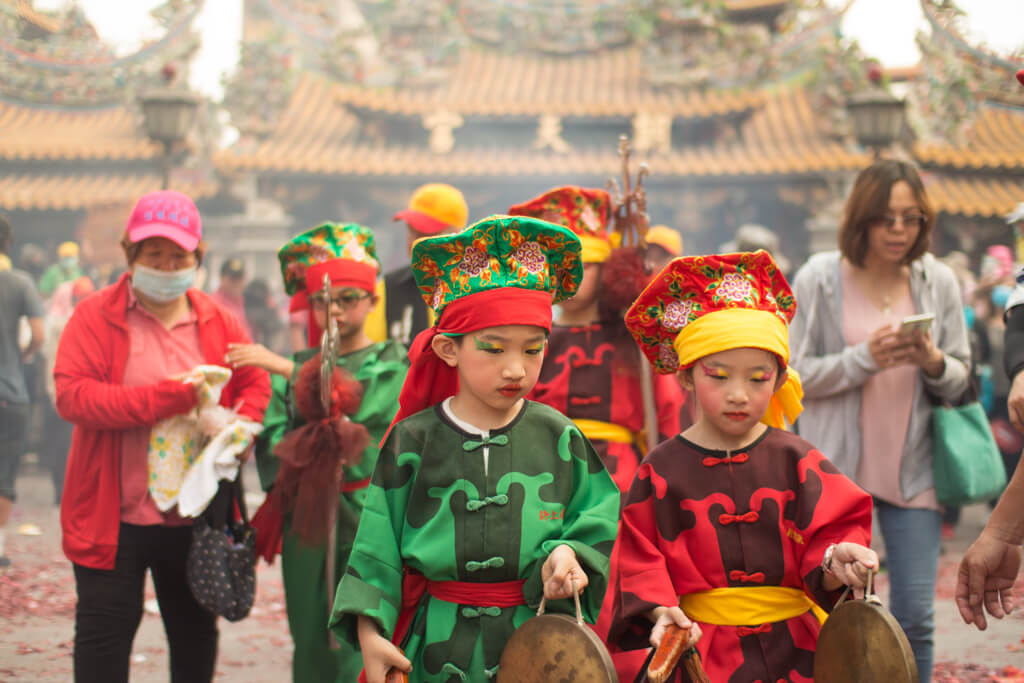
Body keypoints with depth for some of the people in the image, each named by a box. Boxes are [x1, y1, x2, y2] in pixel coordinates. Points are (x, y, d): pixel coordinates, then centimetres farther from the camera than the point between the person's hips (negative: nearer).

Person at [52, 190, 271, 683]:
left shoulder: (218, 322, 4)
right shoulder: (95, 316, -7)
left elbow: (255, 384, 10)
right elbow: (71, 394, -18)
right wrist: (170, 396, -25)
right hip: (113, 517, -3)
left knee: (196, 634, 17)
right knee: (103, 640, 5)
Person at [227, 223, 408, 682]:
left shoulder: (394, 364, 5)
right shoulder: (295, 369, 15)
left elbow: (362, 406, -15)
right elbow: (271, 438, 4)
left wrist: (287, 369, -17)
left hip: (367, 520, -3)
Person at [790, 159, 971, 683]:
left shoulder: (938, 281, 5)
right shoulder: (820, 278, -3)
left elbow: (960, 381, 9)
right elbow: (795, 374, -5)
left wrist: (934, 363, -13)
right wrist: (865, 358, -18)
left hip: (912, 468, 2)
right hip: (837, 465, -2)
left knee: (915, 618, 1)